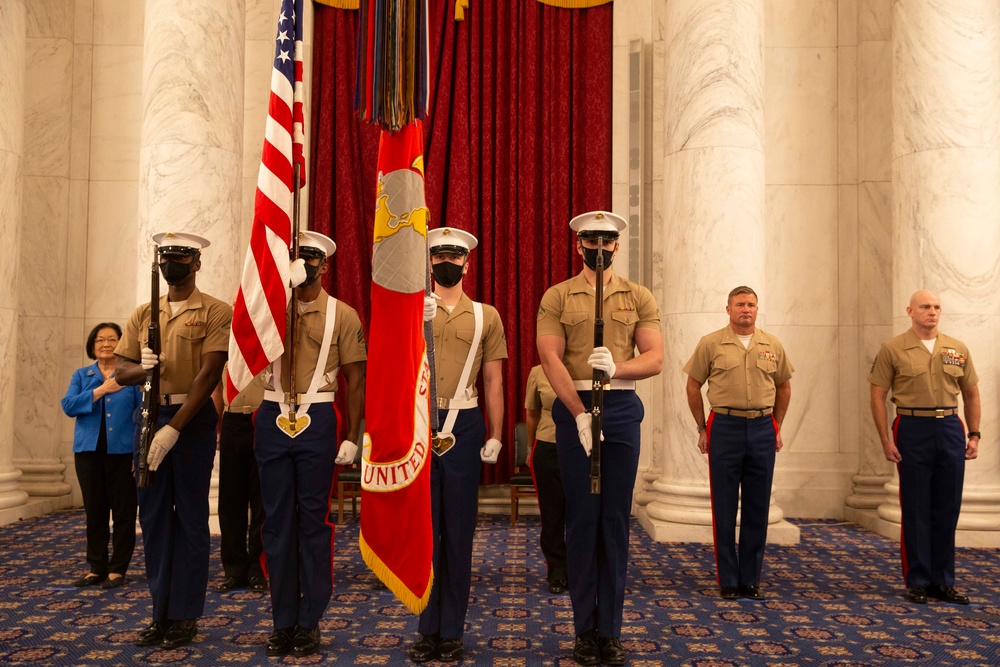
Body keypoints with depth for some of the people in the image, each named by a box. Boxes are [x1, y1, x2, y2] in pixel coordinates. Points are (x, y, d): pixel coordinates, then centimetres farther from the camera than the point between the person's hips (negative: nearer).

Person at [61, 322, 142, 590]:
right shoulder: (82, 375, 12)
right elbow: (68, 405, -3)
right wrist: (101, 390, -14)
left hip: (123, 451, -3)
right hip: (89, 450, 3)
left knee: (123, 512, 1)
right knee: (94, 510, 8)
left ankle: (117, 569, 10)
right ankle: (97, 567, 18)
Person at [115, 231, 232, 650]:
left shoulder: (215, 312, -4)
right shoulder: (143, 315, 13)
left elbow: (210, 373, -13)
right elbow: (122, 372, 11)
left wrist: (174, 428, -19)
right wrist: (141, 368, -14)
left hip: (194, 418, -5)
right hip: (151, 415, 5)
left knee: (190, 516, 1)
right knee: (153, 515, 7)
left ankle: (186, 616, 10)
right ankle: (161, 612, 17)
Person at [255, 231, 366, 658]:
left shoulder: (343, 314, 2)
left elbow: (355, 380, 1)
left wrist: (352, 437, -5)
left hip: (316, 421, -2)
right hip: (272, 419, 3)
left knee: (313, 520, 3)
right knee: (276, 520, 7)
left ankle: (310, 622, 13)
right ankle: (283, 620, 17)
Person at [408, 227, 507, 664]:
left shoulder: (486, 315, 8)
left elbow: (493, 381, 7)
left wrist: (495, 435, 0)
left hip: (464, 426, 0)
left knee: (459, 529, 5)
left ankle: (452, 632, 17)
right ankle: (427, 629, 17)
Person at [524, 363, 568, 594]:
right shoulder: (538, 373, 0)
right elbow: (532, 414, 10)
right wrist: (532, 448, 15)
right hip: (548, 450, 1)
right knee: (552, 514, 8)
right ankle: (557, 573, 22)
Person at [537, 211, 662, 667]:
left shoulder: (638, 297, 9)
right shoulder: (557, 297, 5)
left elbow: (655, 359, 1)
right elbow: (551, 359, -5)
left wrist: (618, 367, -21)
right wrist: (580, 413, -16)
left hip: (622, 408, 1)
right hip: (572, 408, -1)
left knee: (616, 519, 4)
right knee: (581, 517, 3)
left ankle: (611, 630, 14)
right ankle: (585, 629, 14)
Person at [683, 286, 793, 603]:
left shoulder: (772, 345, 7)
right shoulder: (710, 344, 0)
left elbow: (784, 387, 17)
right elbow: (693, 386, 5)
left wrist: (776, 427, 13)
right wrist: (702, 428, 4)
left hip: (762, 428, 3)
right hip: (725, 428, -2)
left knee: (757, 508, 7)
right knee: (725, 509, 2)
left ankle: (751, 579, 18)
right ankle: (728, 580, 11)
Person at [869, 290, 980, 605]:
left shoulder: (958, 349, 8)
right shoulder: (893, 349, -3)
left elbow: (971, 393, 15)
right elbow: (878, 396, -3)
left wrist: (974, 434, 8)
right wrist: (886, 440, -8)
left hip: (950, 429, 4)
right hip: (913, 429, -3)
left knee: (947, 509, 9)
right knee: (916, 509, 3)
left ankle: (943, 581, 20)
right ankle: (917, 581, 14)